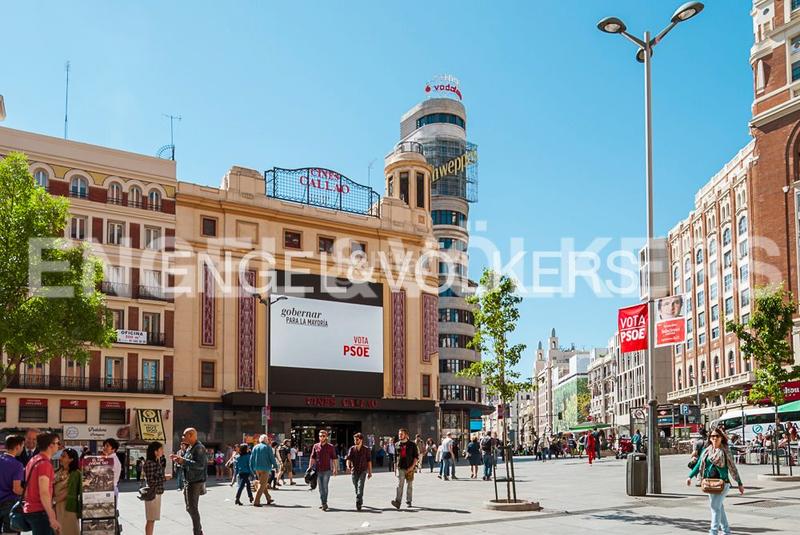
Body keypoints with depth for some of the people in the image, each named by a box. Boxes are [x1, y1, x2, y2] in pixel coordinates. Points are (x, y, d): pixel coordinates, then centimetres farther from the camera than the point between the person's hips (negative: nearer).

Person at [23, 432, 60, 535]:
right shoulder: (45, 463, -16)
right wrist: (52, 518, -23)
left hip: (31, 509, 9)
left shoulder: (33, 460, 12)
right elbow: (44, 493, -22)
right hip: (40, 511, -9)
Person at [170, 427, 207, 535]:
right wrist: (179, 459, 6)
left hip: (196, 482, -10)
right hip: (189, 482, 10)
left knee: (193, 508, -5)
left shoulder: (199, 448, -16)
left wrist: (183, 461, -27)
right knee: (190, 508, 17)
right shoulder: (189, 448, 14)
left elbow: (200, 465, -26)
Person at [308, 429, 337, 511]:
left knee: (325, 487, -11)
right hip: (318, 470, 3)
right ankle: (323, 503, 17)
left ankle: (324, 503, -8)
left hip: (327, 470, -3)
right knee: (320, 488, 8)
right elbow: (312, 458, 10)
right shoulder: (315, 446, 7)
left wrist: (335, 469, -2)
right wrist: (310, 467, 3)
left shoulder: (330, 447, 1)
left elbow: (334, 459, 3)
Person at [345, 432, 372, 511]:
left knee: (360, 486, -17)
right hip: (354, 471, 3)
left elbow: (369, 461, 5)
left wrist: (370, 472, 5)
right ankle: (361, 501, 34)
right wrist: (348, 466, -26)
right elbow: (348, 458, -5)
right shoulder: (352, 449, 5)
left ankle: (358, 503, -21)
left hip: (363, 470, -3)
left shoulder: (366, 449, 1)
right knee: (356, 487, 12)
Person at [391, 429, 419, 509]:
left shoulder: (412, 444, -1)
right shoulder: (397, 445, 9)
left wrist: (412, 466, -12)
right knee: (399, 485, -12)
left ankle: (408, 501, 19)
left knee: (409, 485, 8)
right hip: (400, 468, 1)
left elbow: (416, 456, -3)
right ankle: (397, 502, -21)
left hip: (410, 468, -1)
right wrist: (396, 466, 14)